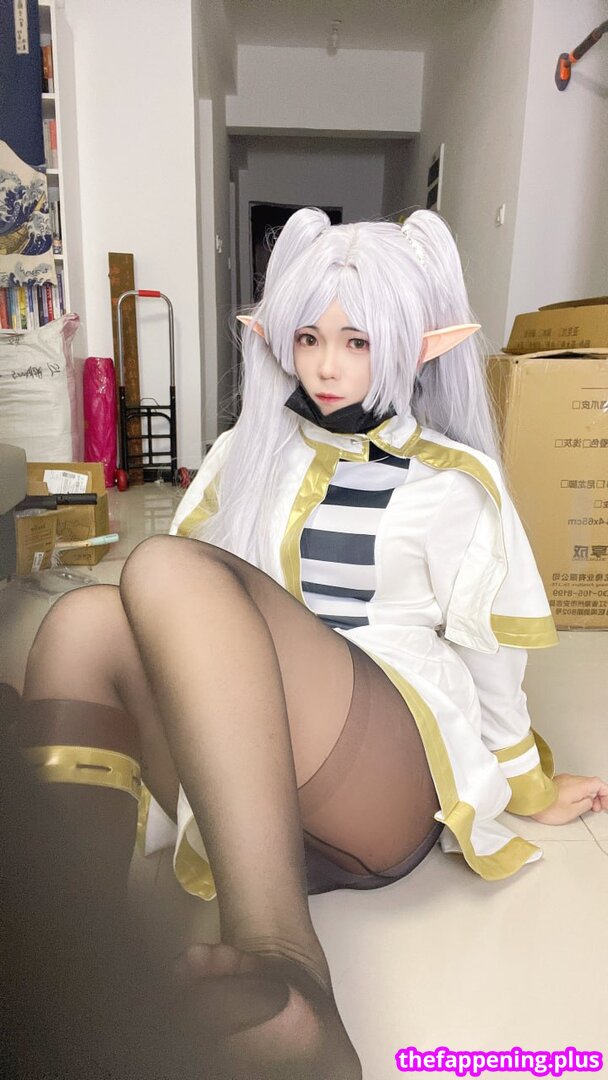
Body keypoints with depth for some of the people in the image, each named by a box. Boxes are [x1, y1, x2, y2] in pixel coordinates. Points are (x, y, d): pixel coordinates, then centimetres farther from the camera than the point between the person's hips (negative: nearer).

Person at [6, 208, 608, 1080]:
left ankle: (281, 972, -40)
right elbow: (198, 628, 23)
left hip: (392, 786, -4)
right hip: (243, 782, 4)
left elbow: (489, 651, 14)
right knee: (87, 621, -22)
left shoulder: (452, 482, 7)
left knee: (166, 570, -27)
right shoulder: (249, 453, 18)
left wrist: (531, 787, 21)